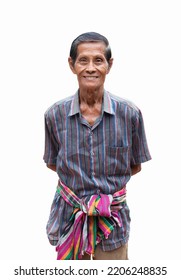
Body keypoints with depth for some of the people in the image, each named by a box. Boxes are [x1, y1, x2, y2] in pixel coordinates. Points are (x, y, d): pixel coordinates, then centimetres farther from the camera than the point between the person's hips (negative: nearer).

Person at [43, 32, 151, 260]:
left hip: (113, 219, -1)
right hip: (69, 215, 1)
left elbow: (135, 166, 2)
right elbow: (53, 163, 5)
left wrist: (109, 182, -4)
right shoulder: (55, 115, -9)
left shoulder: (129, 114, -11)